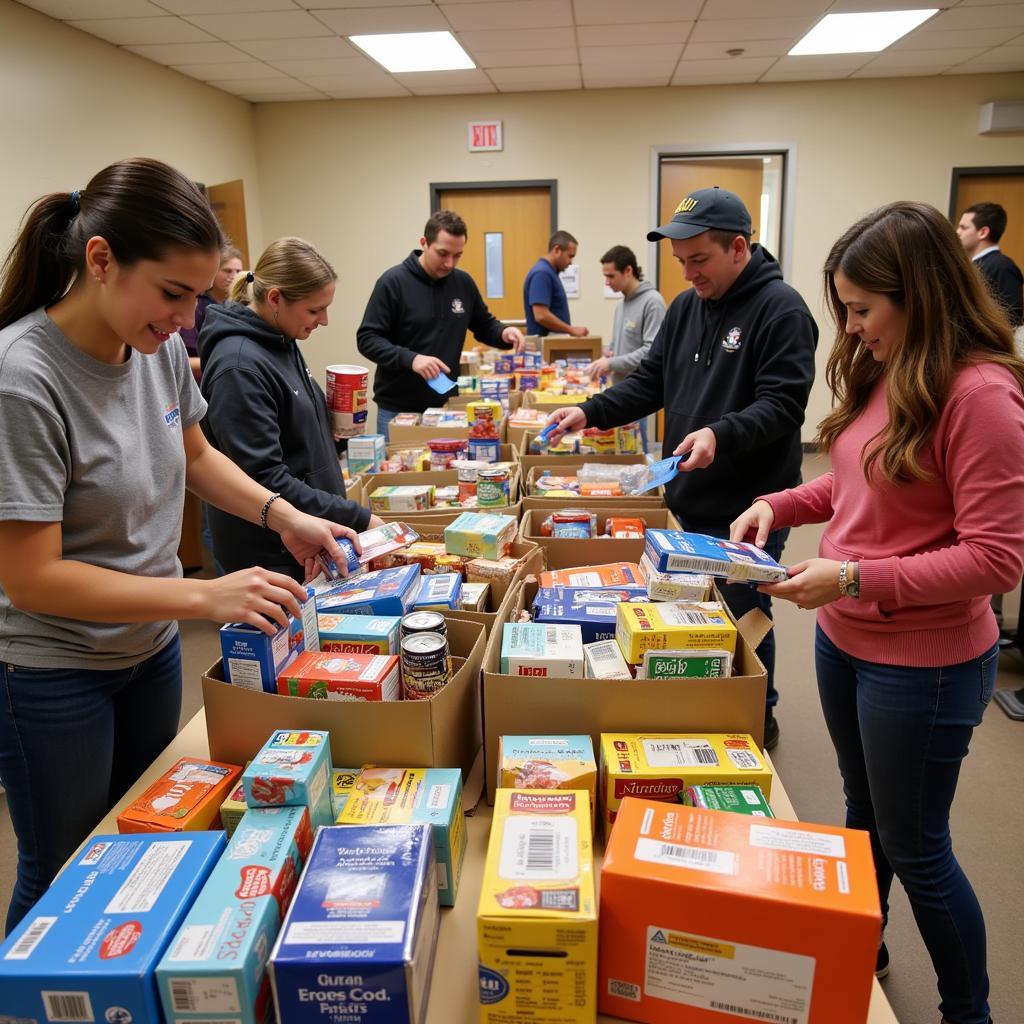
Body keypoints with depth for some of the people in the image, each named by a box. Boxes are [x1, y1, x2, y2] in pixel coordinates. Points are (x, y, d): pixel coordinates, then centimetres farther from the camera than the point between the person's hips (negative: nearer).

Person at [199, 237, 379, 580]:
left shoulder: (283, 342, 6)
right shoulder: (239, 366, -22)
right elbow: (265, 481, -25)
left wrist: (335, 424, 2)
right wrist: (358, 519, -24)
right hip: (271, 555, -8)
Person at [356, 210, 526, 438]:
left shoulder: (463, 282, 4)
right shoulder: (393, 282, -9)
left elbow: (484, 325, 17)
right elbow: (367, 339, -11)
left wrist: (503, 333, -6)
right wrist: (410, 359, -27)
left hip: (446, 405, 4)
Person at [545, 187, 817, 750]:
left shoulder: (781, 309, -13)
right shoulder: (685, 307, 10)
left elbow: (783, 403, -21)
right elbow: (651, 382, 12)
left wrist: (721, 434, -38)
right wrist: (590, 412, -2)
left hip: (748, 508, -7)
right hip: (688, 499, 7)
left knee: (742, 617, 7)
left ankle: (758, 718, 30)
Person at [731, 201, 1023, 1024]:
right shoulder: (881, 372, 2)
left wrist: (856, 577, -27)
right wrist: (779, 504, -1)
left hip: (924, 663, -7)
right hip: (842, 638, 8)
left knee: (913, 847, 11)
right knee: (863, 812, 25)